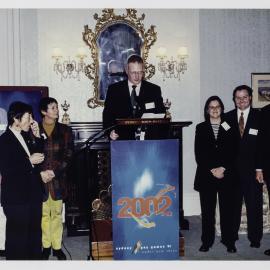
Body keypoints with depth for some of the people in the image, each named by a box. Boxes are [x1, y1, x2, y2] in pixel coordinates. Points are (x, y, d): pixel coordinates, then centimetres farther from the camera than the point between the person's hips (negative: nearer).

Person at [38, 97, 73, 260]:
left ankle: (57, 247, 18)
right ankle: (46, 246, 20)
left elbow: (68, 155, 0)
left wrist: (54, 172, -10)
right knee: (43, 213, 7)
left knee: (57, 213, 7)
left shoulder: (65, 130, 5)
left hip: (58, 178, 1)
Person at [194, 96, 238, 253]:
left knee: (227, 209, 2)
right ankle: (207, 241, 12)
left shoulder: (229, 128, 8)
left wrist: (222, 169, -9)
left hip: (226, 174, 0)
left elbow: (233, 152, 2)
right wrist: (212, 170, -8)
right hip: (206, 175, 0)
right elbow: (199, 153, 2)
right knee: (207, 210, 3)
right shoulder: (201, 128, 8)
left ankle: (229, 241, 12)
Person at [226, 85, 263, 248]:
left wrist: (260, 169, -8)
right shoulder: (228, 118, 5)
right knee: (233, 203, 9)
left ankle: (255, 238, 19)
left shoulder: (260, 117, 0)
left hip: (253, 170, -1)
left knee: (254, 204, 6)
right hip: (232, 169, 1)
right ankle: (231, 234, 22)